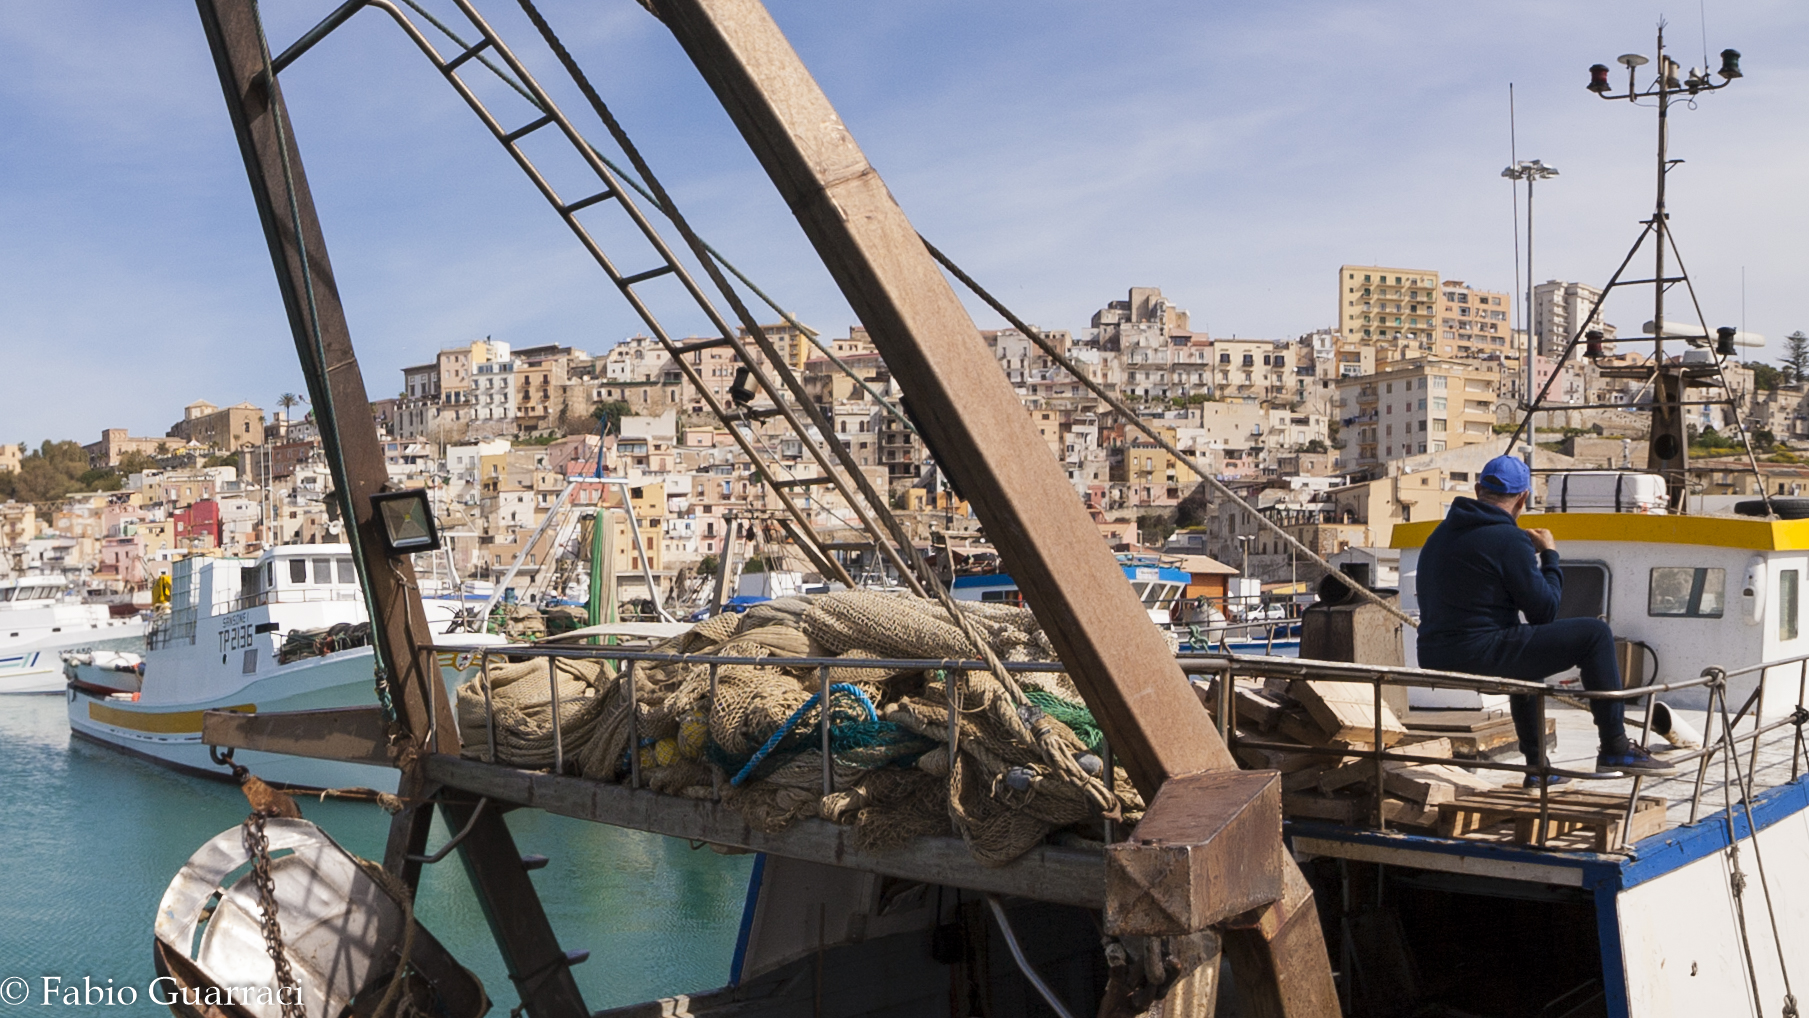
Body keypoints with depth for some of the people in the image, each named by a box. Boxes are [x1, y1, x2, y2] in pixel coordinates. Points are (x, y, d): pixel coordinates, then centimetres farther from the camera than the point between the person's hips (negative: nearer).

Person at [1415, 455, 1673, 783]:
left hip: (1435, 658, 9)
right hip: (1481, 657, -9)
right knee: (1595, 634, 0)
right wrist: (1550, 555, 8)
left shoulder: (1439, 534, 14)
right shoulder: (1508, 538, -12)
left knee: (1527, 646, 38)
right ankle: (1616, 749, 7)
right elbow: (1545, 610, -6)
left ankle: (1537, 765, 40)